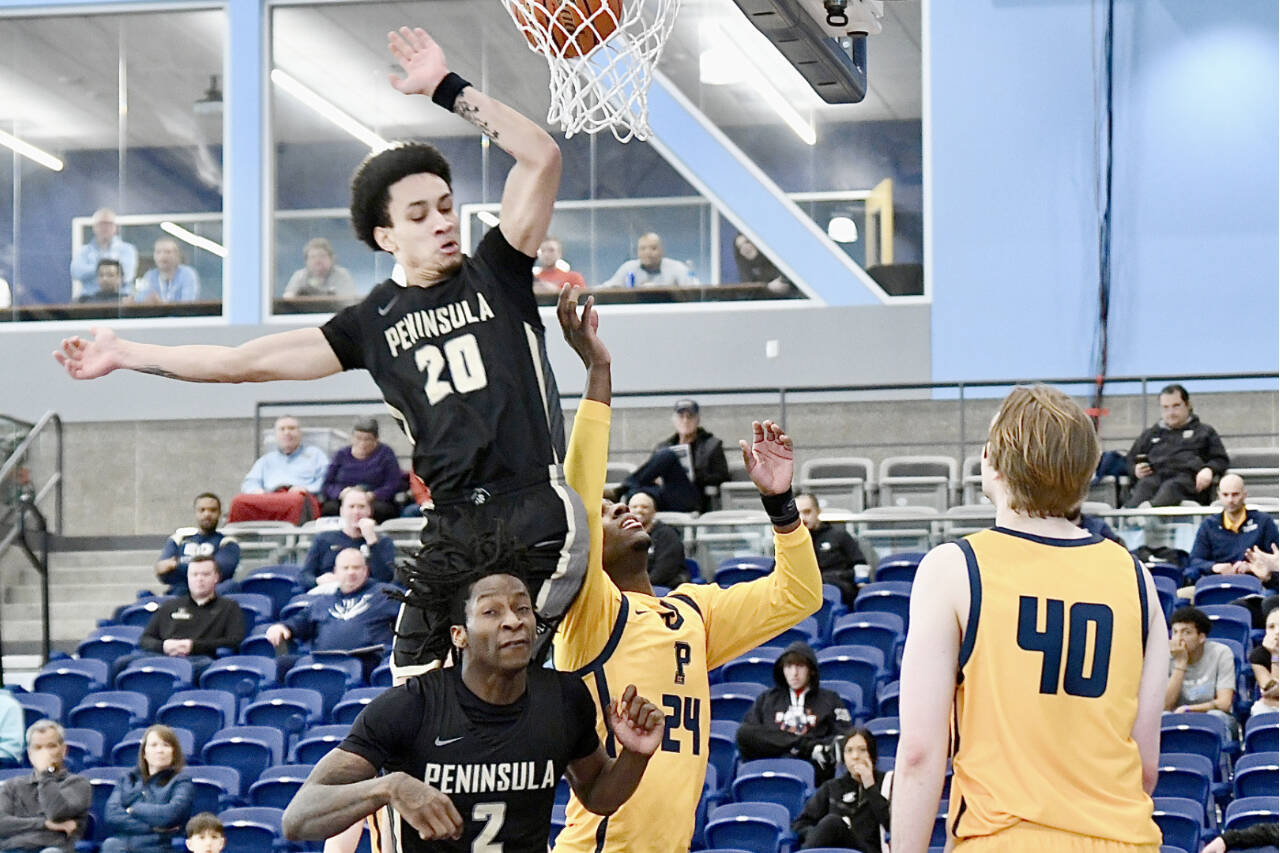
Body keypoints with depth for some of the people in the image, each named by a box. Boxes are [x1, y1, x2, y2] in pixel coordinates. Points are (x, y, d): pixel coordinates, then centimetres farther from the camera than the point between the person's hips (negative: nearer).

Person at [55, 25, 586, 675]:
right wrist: (125, 355, 14)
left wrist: (447, 89, -6)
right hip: (453, 523, 4)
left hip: (537, 509, -4)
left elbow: (541, 157, -4)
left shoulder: (496, 274, 7)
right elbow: (248, 362, 15)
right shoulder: (373, 322, 13)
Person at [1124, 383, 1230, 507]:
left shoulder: (1205, 432, 28)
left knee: (1171, 487, -41)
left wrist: (1208, 470, -6)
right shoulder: (1150, 434, 35)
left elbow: (1221, 460, 18)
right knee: (1144, 486, -38)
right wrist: (1136, 470, 8)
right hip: (1155, 476, 2)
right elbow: (1130, 461, 34)